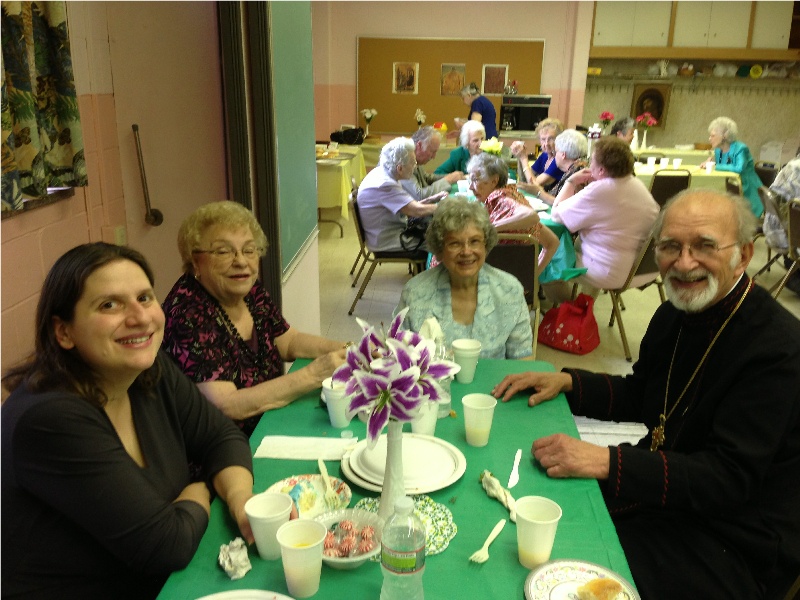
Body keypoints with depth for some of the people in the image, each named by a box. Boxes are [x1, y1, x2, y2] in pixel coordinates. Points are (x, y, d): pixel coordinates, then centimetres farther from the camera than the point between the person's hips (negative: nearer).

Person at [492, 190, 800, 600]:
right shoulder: (674, 315, 2)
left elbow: (729, 479, -27)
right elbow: (638, 397, 15)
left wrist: (607, 462, -35)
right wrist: (566, 381, -1)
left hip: (732, 543, -7)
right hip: (665, 494, 7)